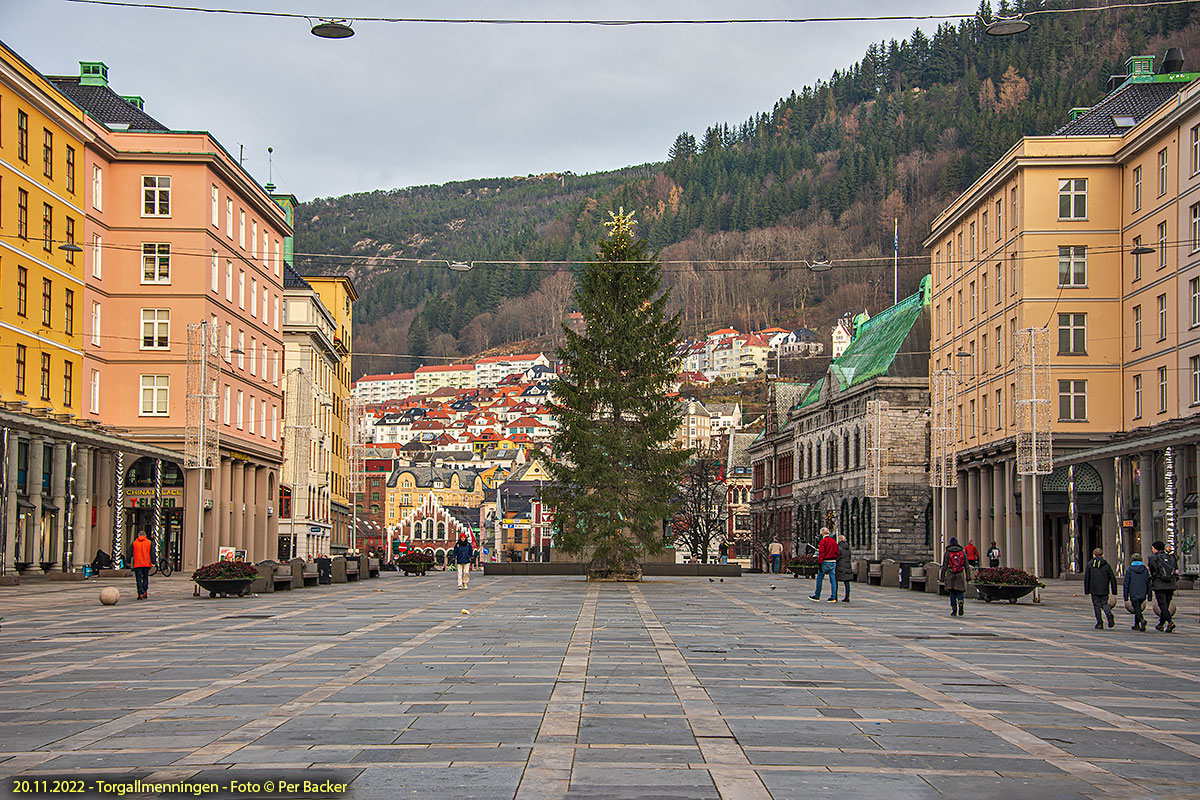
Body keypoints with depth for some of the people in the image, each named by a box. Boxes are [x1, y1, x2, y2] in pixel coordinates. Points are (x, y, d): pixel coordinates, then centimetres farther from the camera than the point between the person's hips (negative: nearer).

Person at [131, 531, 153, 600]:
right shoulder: (149, 542, 5)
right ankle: (145, 591, 10)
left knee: (139, 579, 0)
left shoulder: (134, 543, 4)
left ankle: (140, 594, -9)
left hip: (137, 564, -1)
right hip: (146, 564, 1)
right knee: (145, 578, 17)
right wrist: (153, 562, 1)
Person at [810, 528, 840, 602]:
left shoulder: (823, 541, -9)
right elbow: (837, 552, 12)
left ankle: (817, 596, 9)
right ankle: (833, 597, 1)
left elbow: (821, 553, -14)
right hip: (833, 562, 6)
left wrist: (820, 563, -15)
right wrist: (835, 559, 17)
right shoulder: (833, 541, 10)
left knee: (819, 579, 5)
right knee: (833, 579, 5)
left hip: (825, 562, -6)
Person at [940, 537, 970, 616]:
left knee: (952, 593, 8)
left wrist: (942, 577, 3)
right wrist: (968, 576, 9)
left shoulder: (947, 553, 0)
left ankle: (954, 610, 7)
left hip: (950, 576, -1)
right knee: (960, 592, 6)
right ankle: (960, 602, -24)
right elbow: (966, 566, 5)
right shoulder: (962, 552, 5)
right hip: (960, 575, 1)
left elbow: (944, 566, -1)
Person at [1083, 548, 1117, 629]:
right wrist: (1114, 591, 7)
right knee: (1104, 603, 15)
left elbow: (1086, 578, 1)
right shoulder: (1106, 565, 3)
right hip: (1104, 590, 1)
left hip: (1094, 590, -1)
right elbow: (1112, 578, 2)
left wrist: (1087, 590, 7)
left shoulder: (1089, 565, 1)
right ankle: (1109, 614, -14)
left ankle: (1099, 622, 4)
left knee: (1096, 605, 7)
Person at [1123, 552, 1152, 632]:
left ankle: (1142, 620, -29)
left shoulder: (1129, 570, -5)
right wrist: (1149, 595, 13)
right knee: (1138, 608, 21)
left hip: (1133, 594, -4)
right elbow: (1148, 583, 7)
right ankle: (1136, 625, 25)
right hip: (1142, 594, 4)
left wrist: (1126, 596, 2)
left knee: (1137, 609, -3)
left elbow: (1126, 584, -4)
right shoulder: (1145, 569, 5)